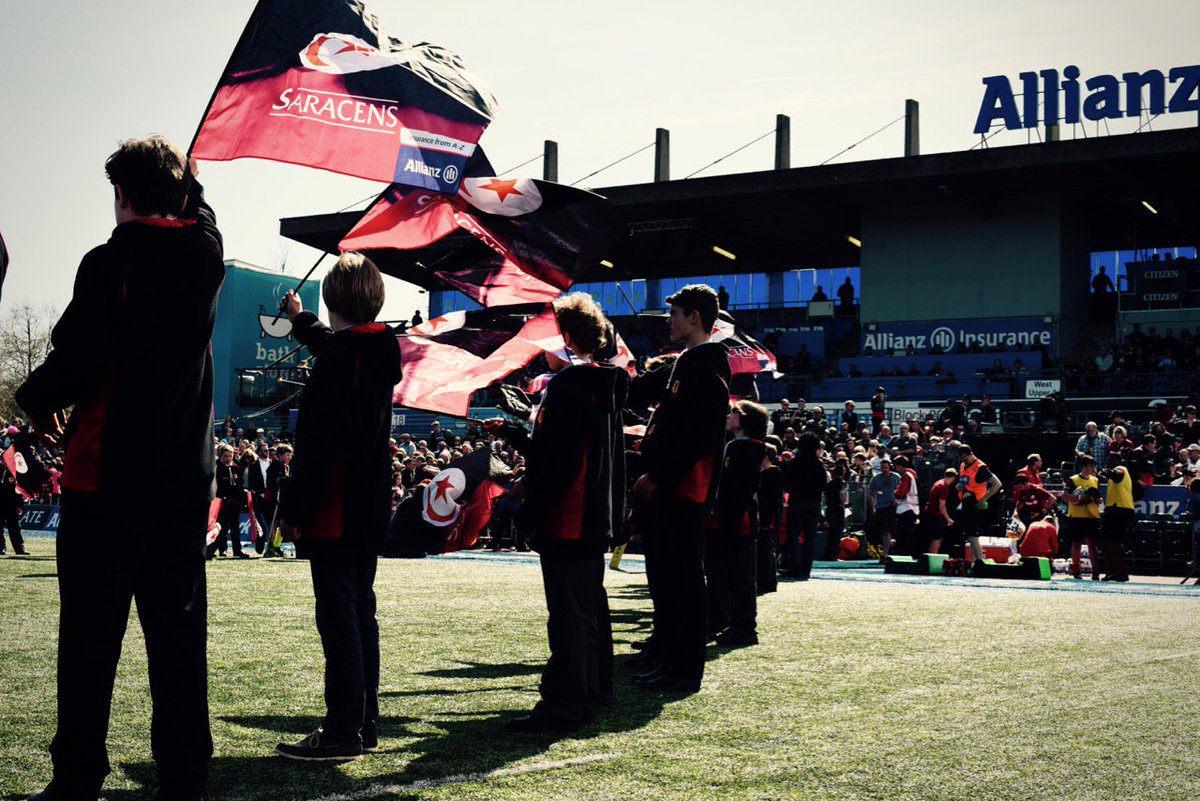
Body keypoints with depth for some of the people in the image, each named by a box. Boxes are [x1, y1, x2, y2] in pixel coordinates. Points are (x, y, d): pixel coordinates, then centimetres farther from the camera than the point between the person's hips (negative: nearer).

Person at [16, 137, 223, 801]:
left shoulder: (111, 263, -10)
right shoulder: (205, 264, 6)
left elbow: (74, 359, -12)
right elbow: (198, 219, 31)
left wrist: (36, 400, 6)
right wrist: (181, 180, 30)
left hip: (108, 475, -5)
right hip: (187, 478, 5)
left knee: (91, 635, 2)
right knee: (178, 632, 8)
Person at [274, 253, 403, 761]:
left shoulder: (337, 357, -16)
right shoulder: (379, 352, 11)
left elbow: (319, 444, -21)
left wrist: (293, 509, -16)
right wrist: (300, 319, 54)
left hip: (334, 513, -9)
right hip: (370, 512, 9)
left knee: (338, 616, -6)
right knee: (360, 610, 15)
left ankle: (342, 732, -3)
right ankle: (364, 724, 21)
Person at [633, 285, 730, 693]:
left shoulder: (703, 368, -14)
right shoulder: (689, 364, 19)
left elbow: (698, 439, -22)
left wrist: (657, 476, -17)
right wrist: (654, 474, 13)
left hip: (684, 492, -11)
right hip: (670, 491, 11)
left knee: (683, 576, -5)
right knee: (665, 574, 14)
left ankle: (685, 671, 1)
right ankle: (671, 662, 22)